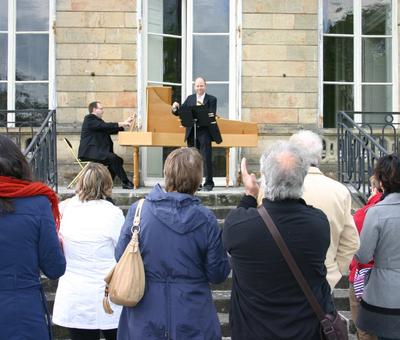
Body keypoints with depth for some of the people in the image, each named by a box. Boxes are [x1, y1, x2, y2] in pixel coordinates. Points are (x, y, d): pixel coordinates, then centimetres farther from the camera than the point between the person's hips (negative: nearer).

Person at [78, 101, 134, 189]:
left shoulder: (98, 120, 22)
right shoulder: (89, 119, -7)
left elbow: (110, 130, 17)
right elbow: (104, 126, -20)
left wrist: (124, 124, 7)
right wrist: (121, 124, -19)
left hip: (96, 151, 10)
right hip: (89, 152, -10)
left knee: (119, 160, -3)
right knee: (112, 158, -26)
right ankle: (125, 183, -22)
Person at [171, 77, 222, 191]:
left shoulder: (211, 99, 2)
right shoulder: (190, 98, 14)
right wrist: (175, 109, -13)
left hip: (205, 132, -4)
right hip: (192, 132, 4)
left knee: (206, 158, -6)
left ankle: (208, 184, 1)